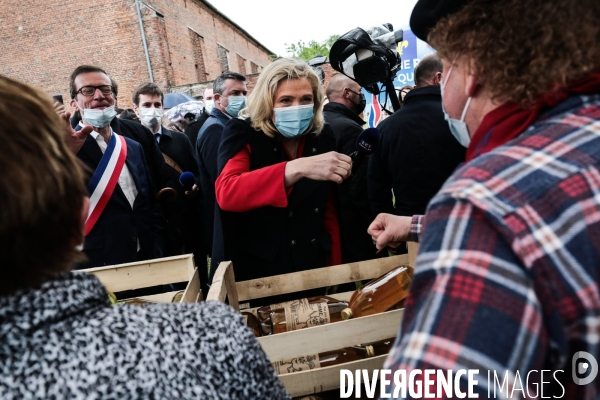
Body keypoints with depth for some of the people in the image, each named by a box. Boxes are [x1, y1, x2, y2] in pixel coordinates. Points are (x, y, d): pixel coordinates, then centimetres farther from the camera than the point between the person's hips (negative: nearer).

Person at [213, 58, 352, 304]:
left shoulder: (322, 136, 0)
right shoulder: (242, 133, -12)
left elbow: (328, 208, 7)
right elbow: (226, 193, -32)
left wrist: (335, 267, 6)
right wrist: (296, 168, -43)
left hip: (312, 265, 4)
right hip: (255, 269, -3)